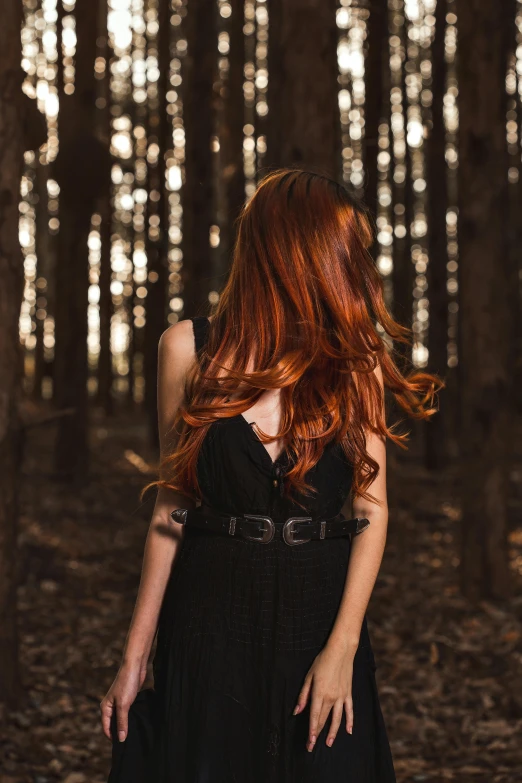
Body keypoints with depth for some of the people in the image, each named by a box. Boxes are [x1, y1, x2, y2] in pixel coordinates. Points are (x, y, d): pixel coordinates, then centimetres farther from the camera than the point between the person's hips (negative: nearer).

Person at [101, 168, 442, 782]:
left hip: (321, 615, 1)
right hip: (212, 617, -1)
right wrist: (135, 656, 0)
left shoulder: (355, 356, 1)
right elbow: (173, 504, 1)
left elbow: (371, 506, -3)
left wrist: (343, 644, -14)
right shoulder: (190, 348, -2)